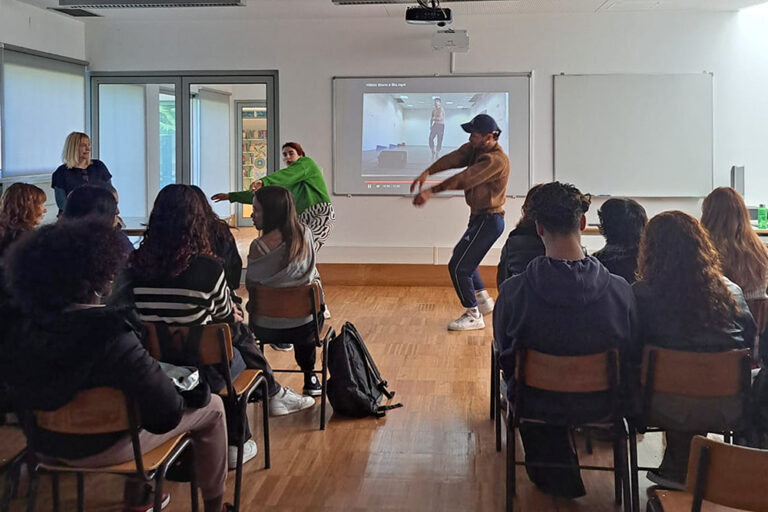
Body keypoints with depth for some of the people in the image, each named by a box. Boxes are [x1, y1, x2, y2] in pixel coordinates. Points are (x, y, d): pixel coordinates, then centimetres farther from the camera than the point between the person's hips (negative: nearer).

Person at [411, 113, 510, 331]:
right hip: (479, 217, 10)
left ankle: (473, 316, 4)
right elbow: (454, 158, -10)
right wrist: (427, 172, -26)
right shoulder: (475, 148, 5)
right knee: (462, 256, 26)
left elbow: (464, 179, -30)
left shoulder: (496, 160, -23)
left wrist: (431, 191, -32)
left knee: (458, 266, -8)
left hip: (488, 220, -10)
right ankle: (483, 299, 37)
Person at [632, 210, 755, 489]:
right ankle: (677, 470, 42)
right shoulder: (731, 292, -9)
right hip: (722, 408, 2)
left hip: (664, 407, -2)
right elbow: (750, 341, 4)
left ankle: (677, 470, 42)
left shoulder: (640, 295, -17)